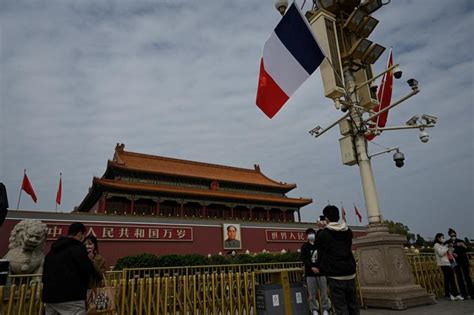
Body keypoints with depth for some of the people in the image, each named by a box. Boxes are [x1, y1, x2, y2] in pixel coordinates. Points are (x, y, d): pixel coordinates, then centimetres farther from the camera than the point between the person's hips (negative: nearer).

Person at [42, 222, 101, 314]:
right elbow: (88, 269, -16)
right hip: (71, 297, -9)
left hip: (50, 296, 9)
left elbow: (45, 272, 23)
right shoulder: (77, 247, -10)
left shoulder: (53, 249, 18)